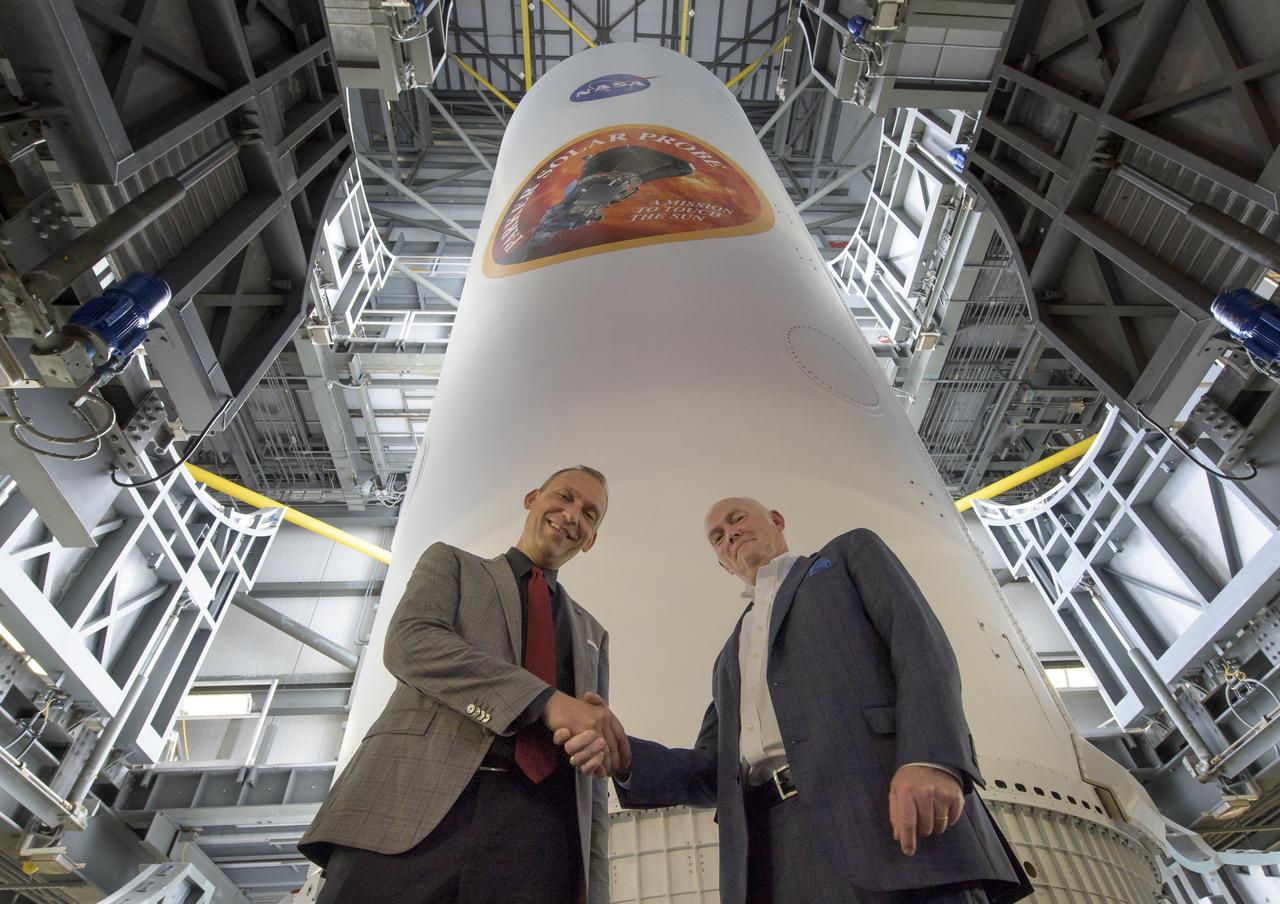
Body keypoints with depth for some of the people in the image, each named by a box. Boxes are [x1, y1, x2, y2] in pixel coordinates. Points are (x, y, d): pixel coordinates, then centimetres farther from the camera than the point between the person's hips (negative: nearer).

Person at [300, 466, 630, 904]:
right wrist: (547, 701, -15)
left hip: (539, 829, 3)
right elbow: (408, 642, -5)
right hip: (416, 804, -2)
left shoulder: (592, 634, 25)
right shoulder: (451, 562, 16)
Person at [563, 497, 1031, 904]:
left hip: (885, 804, -4)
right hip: (770, 851, 5)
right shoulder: (731, 657, 31)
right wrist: (623, 755, 3)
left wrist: (930, 760, -17)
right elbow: (711, 775, 23)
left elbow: (921, 643, 1)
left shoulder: (851, 552, 19)